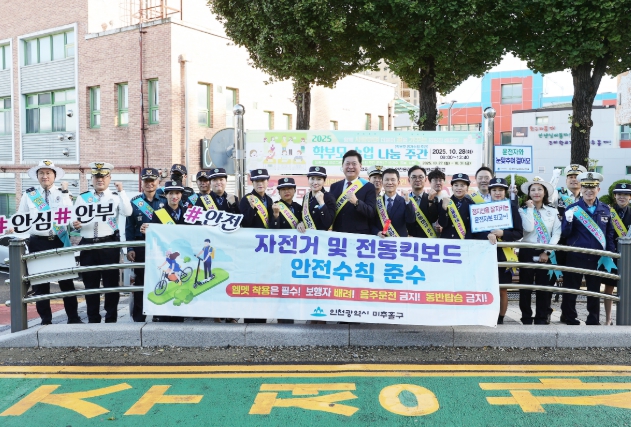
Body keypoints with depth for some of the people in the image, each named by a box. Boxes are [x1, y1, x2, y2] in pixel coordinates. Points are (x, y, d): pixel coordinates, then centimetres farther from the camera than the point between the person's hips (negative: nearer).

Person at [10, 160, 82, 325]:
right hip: (38, 243, 1)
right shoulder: (28, 194, 8)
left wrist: (64, 192, -11)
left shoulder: (63, 193, 6)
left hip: (60, 242, -1)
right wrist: (14, 228, -12)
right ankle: (46, 320, 17)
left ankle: (73, 317, 14)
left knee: (66, 280, 5)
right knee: (40, 283, 6)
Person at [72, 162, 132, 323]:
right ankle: (93, 319, 19)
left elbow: (128, 212, -14)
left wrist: (121, 191, -15)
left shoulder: (116, 197, 4)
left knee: (111, 282, 3)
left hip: (109, 244, -2)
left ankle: (111, 318, 13)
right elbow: (75, 221, 12)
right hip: (88, 245, 2)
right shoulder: (82, 198, 11)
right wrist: (75, 225, -10)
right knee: (90, 283, 8)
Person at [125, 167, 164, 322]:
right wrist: (130, 248, -3)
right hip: (141, 247, 0)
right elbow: (129, 227, 4)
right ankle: (138, 316, 14)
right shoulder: (135, 202, 5)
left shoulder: (164, 202, 5)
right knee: (141, 281, 5)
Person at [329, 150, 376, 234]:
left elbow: (372, 213, -9)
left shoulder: (369, 187, 0)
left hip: (359, 236, -3)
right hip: (337, 234, 3)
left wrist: (356, 202, -25)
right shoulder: (334, 186, 10)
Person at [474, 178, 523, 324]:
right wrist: (488, 235, -21)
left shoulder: (512, 207, 3)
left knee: (502, 290, 6)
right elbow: (475, 231, -2)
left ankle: (500, 319, 18)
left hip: (504, 254, 0)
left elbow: (519, 233, 0)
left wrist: (503, 233, -17)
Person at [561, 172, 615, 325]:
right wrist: (568, 221, -26)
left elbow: (610, 233, 9)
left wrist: (609, 254, 1)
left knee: (594, 291, 13)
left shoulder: (605, 209, 5)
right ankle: (569, 320, 17)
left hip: (597, 258, 3)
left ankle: (594, 321, 25)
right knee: (571, 290, 5)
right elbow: (565, 234, -7)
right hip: (576, 257, -2)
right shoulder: (573, 209, -4)